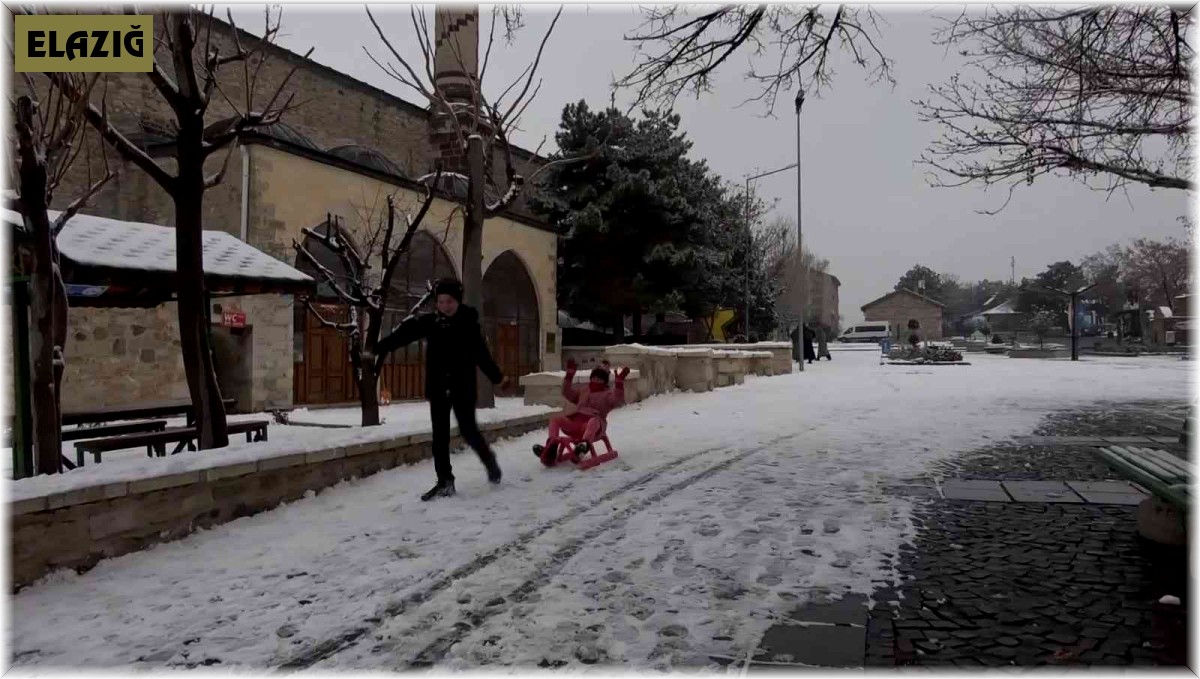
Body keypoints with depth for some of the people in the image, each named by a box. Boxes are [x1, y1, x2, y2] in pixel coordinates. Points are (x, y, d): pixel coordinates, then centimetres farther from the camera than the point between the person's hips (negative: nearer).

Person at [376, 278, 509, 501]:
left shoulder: (469, 323, -5)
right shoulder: (429, 322, 0)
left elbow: (482, 354, 1)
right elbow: (403, 334, -10)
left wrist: (497, 377, 2)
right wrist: (378, 349, -19)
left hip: (463, 388, -3)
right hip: (438, 388, 3)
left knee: (468, 430, -2)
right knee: (440, 435, 5)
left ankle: (488, 458, 28)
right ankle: (445, 482, 13)